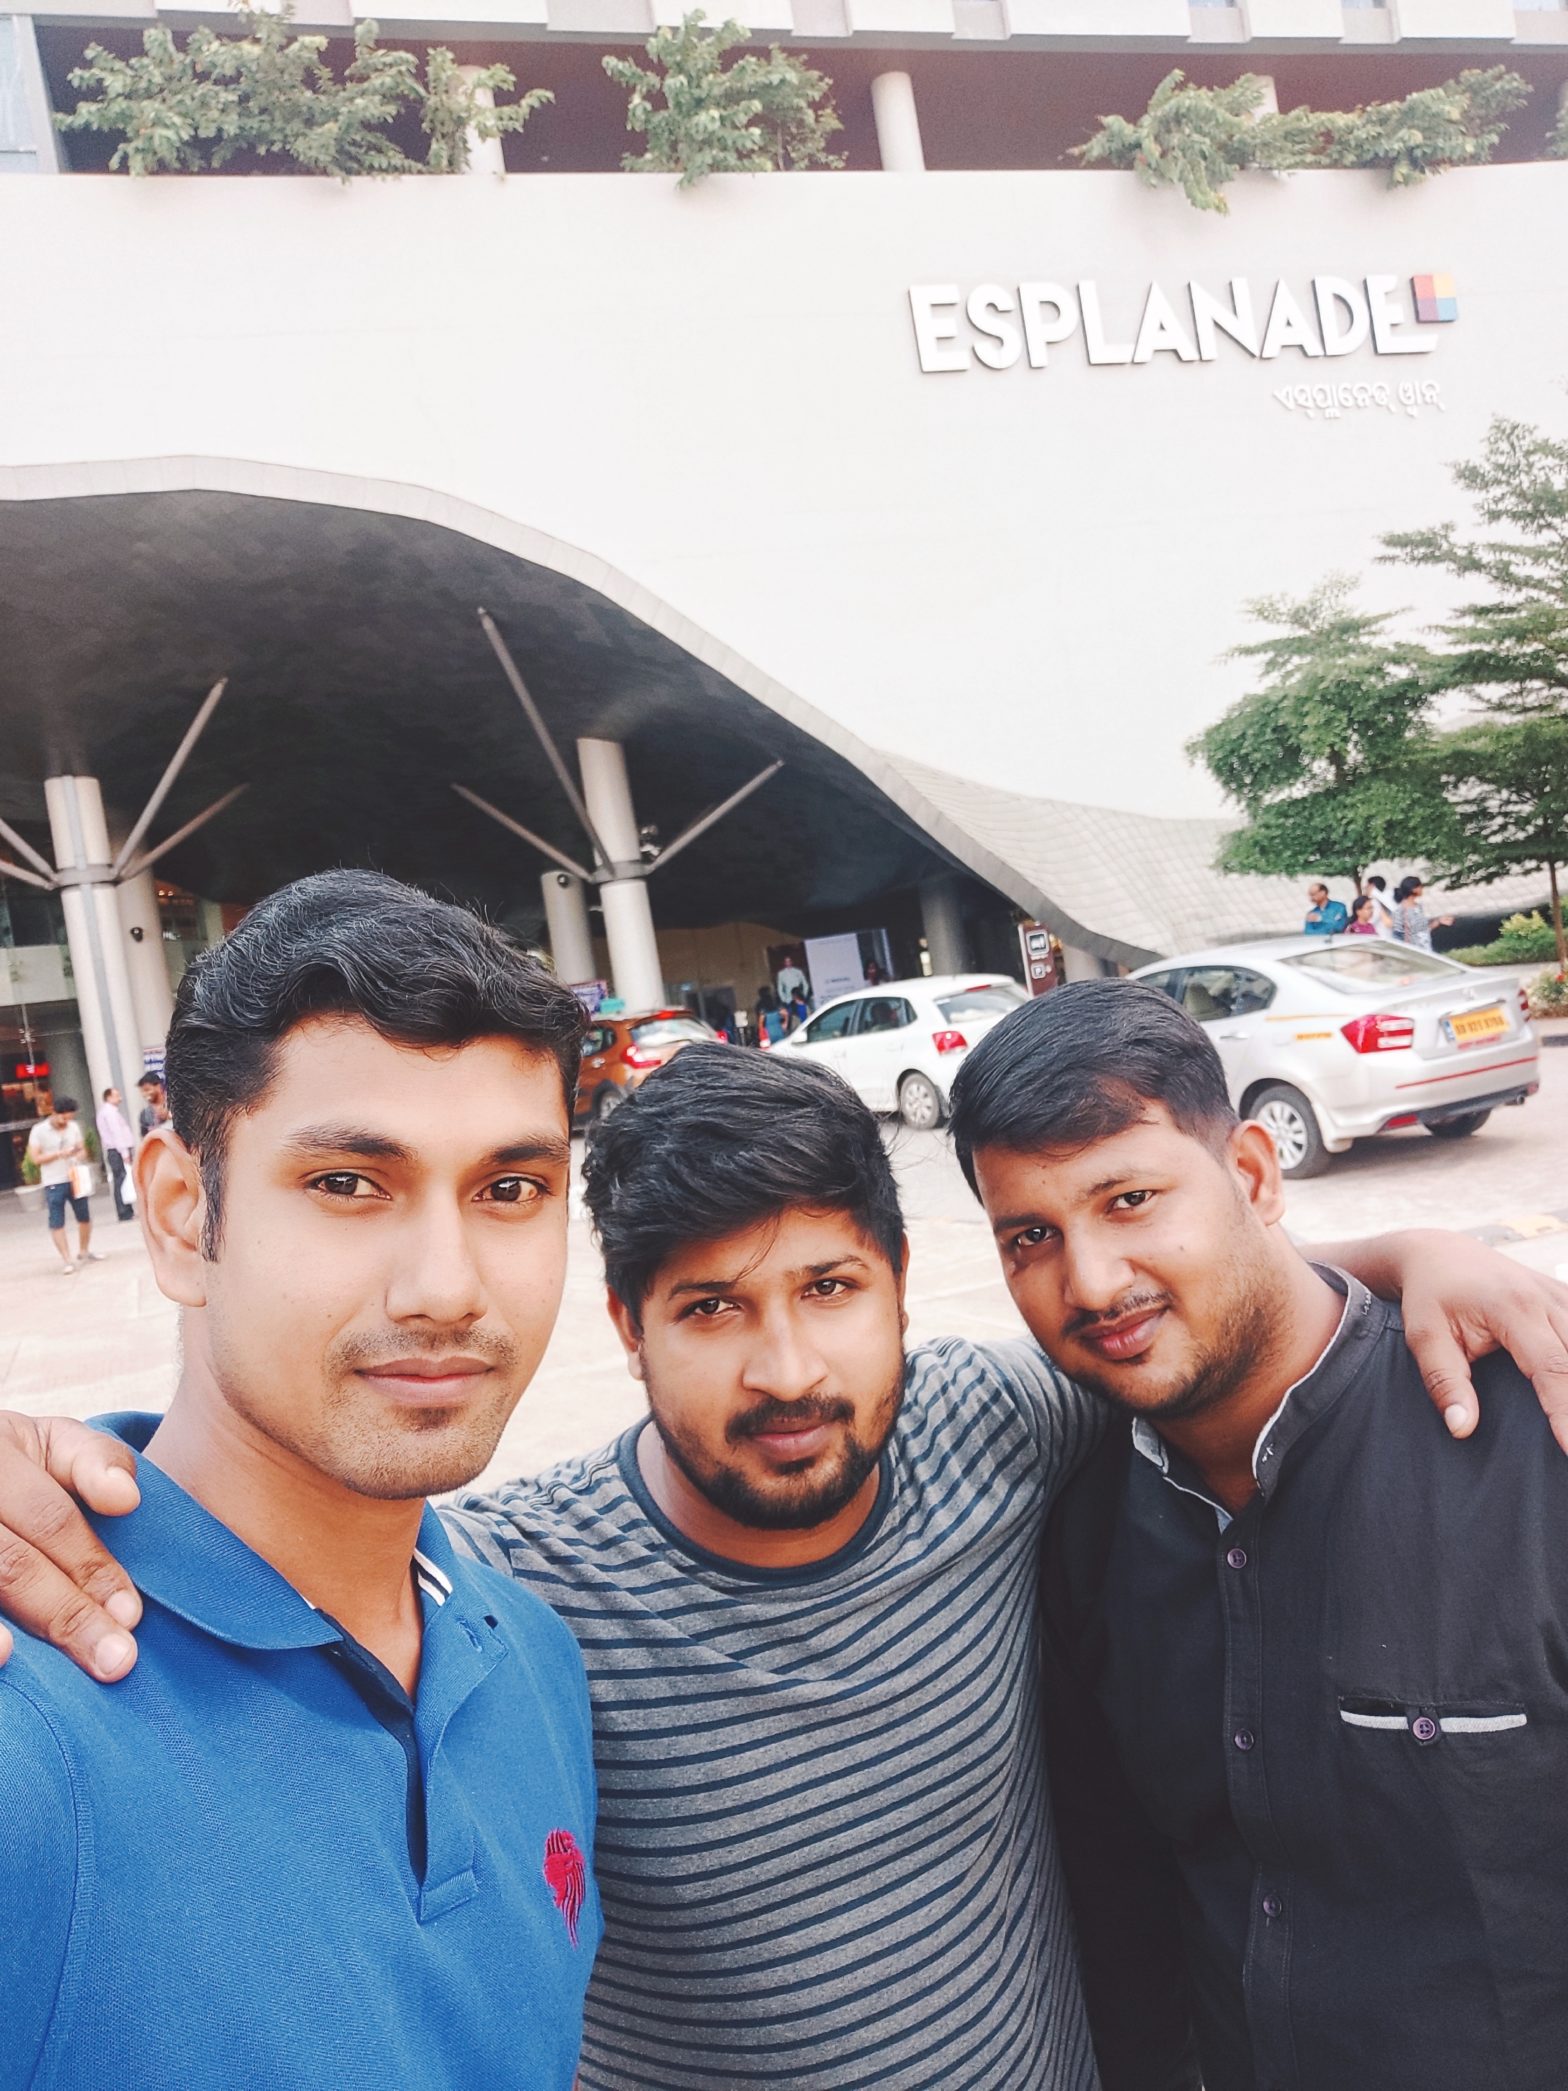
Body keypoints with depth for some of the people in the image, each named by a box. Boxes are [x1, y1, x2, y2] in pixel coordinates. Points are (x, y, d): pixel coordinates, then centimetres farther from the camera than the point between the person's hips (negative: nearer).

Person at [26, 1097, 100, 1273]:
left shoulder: (74, 1127, 4)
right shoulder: (39, 1130, -8)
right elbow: (35, 1158, -9)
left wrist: (79, 1157, -11)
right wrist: (59, 1154, -19)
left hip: (76, 1179, 4)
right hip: (54, 1183, -4)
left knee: (85, 1217, 12)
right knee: (57, 1223, -4)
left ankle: (84, 1252, 30)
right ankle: (67, 1260, -1)